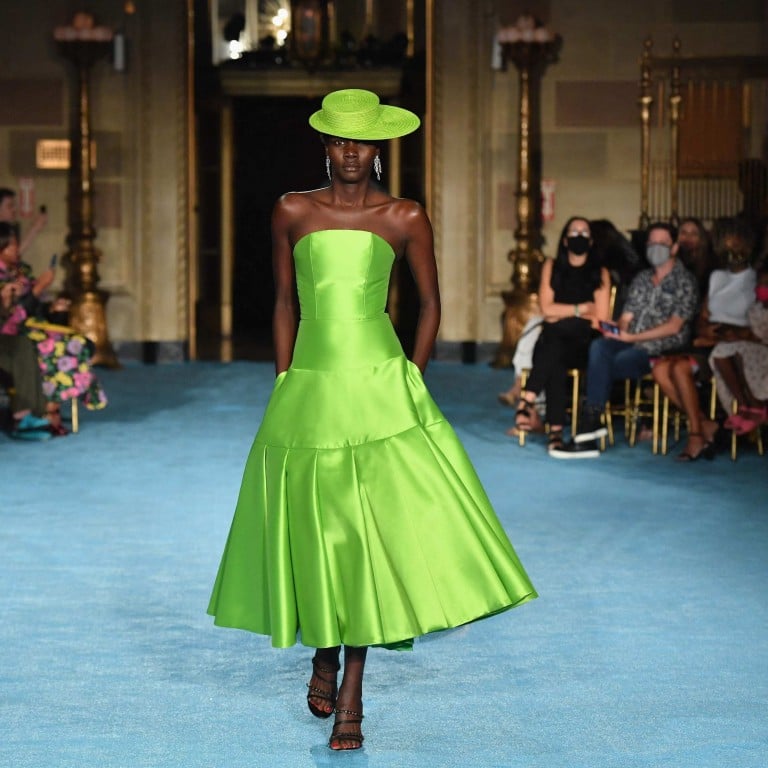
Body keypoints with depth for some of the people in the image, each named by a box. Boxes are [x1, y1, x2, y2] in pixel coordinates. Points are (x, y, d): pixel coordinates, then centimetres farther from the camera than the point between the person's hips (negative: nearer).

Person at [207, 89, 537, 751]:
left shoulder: (406, 219, 3)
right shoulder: (293, 212, 6)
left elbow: (431, 305, 10)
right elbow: (285, 302, 13)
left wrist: (410, 387, 3)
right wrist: (283, 385, 8)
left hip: (380, 387, -1)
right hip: (308, 391, 2)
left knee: (371, 530, -5)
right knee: (314, 529, 6)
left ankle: (351, 697, 2)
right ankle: (324, 655, 34)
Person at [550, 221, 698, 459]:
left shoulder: (684, 281, 1)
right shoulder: (642, 279, 22)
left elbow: (674, 327, -9)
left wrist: (632, 337, -15)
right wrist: (618, 330, -7)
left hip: (662, 350, -5)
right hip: (631, 344, 5)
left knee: (599, 367, -28)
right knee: (598, 347, -29)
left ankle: (590, 427, -26)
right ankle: (592, 423, -38)